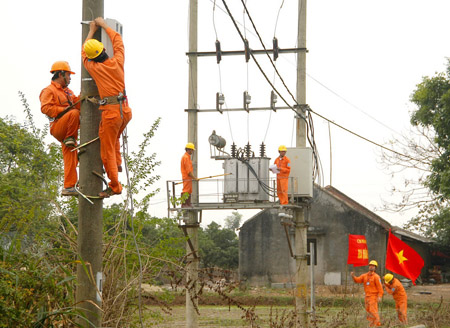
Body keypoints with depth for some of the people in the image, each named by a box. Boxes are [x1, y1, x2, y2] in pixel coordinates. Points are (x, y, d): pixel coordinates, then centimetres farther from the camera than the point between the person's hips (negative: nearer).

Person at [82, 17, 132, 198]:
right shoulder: (117, 62, 3)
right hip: (125, 110, 5)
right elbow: (118, 40, 21)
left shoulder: (94, 68, -2)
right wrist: (104, 25, 31)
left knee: (107, 151, 3)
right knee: (115, 138, 35)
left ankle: (114, 186, 5)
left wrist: (91, 32, 31)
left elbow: (84, 53, 19)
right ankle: (118, 164, 30)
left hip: (110, 112, -5)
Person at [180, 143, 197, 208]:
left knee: (189, 191, 14)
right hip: (187, 178, -11)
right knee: (185, 191, -10)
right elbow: (188, 170, -19)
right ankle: (184, 204, -11)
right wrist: (194, 177, -16)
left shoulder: (187, 157, 18)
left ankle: (188, 203, 19)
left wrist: (193, 177, 20)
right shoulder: (186, 157, -15)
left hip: (188, 178, 11)